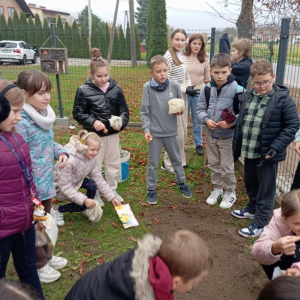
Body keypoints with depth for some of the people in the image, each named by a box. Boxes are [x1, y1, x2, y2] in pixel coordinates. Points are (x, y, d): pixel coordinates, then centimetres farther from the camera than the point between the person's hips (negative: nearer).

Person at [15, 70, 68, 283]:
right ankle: (39, 265, 35)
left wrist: (61, 151, -4)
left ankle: (47, 256, 47)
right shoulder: (21, 123, -26)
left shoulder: (45, 115, 1)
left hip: (46, 182, 8)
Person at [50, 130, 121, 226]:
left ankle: (87, 209, 5)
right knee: (84, 204, -18)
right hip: (60, 188, -6)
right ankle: (57, 210, 2)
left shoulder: (92, 157, -16)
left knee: (92, 185, -21)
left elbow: (98, 179, -8)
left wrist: (112, 197, -10)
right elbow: (65, 187, -31)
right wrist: (84, 200, -36)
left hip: (76, 181, 6)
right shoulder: (69, 160, -38)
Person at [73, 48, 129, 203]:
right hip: (94, 135, -3)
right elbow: (78, 113, -6)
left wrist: (121, 122, -17)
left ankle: (112, 190, 37)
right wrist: (92, 122, -21)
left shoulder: (116, 89, -2)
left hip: (113, 134, 3)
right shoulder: (84, 91, -9)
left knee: (113, 164, 17)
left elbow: (124, 110, 3)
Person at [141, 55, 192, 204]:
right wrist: (146, 129, -16)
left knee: (176, 159, 19)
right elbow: (144, 111, -8)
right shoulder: (147, 87, -11)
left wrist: (180, 110, -15)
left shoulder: (175, 85, -6)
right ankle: (151, 189, 26)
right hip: (155, 132, -2)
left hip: (171, 131, 2)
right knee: (153, 163, 10)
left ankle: (181, 182, 40)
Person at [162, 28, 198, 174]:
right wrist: (185, 90, -18)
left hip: (183, 98, 8)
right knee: (177, 133, -3)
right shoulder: (168, 57, -14)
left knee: (183, 132, 14)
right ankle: (168, 164, 13)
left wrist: (189, 87, -4)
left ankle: (180, 160, 30)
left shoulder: (183, 56, 10)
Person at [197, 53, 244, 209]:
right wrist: (206, 120, -16)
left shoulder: (237, 90, -16)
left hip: (228, 136, -4)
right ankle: (217, 189, 38)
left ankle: (230, 192, 30)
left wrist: (232, 122, -27)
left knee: (227, 167, 7)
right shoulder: (207, 89, -4)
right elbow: (200, 109, 3)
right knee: (214, 164, 18)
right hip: (211, 134, 4)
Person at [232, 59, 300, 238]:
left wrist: (276, 148, -18)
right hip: (248, 152, 6)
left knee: (265, 189, 7)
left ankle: (259, 223, 19)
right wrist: (237, 147, 10)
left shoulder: (283, 99, -12)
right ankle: (252, 209, 45)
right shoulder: (247, 96, 4)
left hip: (267, 155, -6)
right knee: (251, 184, 23)